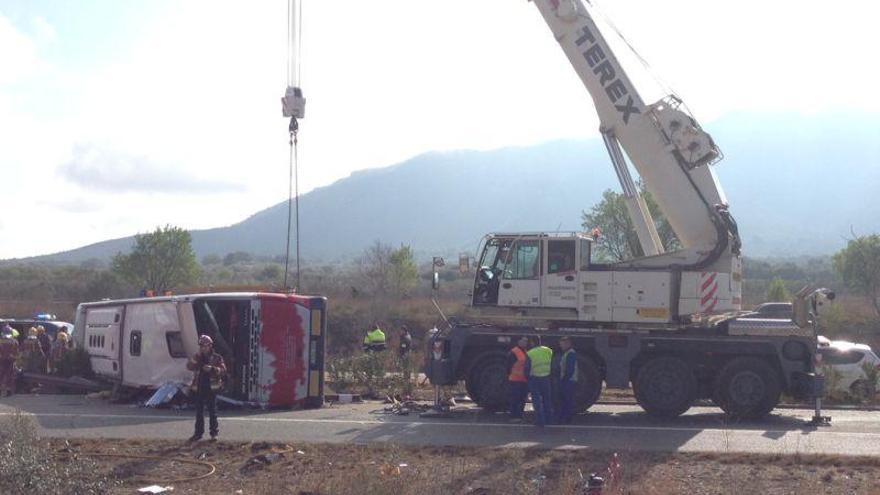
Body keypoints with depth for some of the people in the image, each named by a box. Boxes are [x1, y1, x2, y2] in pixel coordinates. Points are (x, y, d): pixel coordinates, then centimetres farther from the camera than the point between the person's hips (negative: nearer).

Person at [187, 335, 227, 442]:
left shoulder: (217, 358, 1)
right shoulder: (197, 358, 10)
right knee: (199, 412, 7)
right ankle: (198, 433, 14)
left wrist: (212, 369, -24)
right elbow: (189, 367, -4)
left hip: (211, 388, -3)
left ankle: (214, 433, 7)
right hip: (199, 388, 3)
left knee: (212, 411, 1)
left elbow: (223, 371, -8)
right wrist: (196, 357, -19)